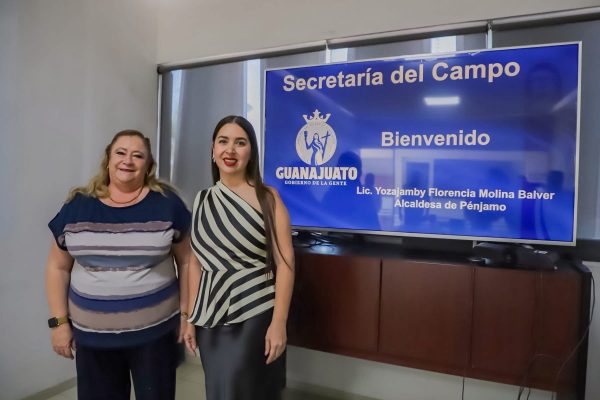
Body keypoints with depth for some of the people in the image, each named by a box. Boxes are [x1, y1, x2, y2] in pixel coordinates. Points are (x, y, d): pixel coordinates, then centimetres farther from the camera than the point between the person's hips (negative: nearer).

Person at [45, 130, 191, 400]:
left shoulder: (167, 203, -7)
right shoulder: (77, 205, -1)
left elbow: (186, 261, -2)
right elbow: (58, 267, 6)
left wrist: (186, 312, -2)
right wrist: (59, 321, 3)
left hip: (154, 329, -1)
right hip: (91, 333, 2)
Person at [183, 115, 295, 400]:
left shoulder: (266, 197, -7)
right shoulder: (203, 200, 5)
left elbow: (284, 263, -10)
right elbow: (196, 262, 9)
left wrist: (278, 323, -14)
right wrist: (191, 317, 8)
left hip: (255, 316, -4)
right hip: (211, 317, 4)